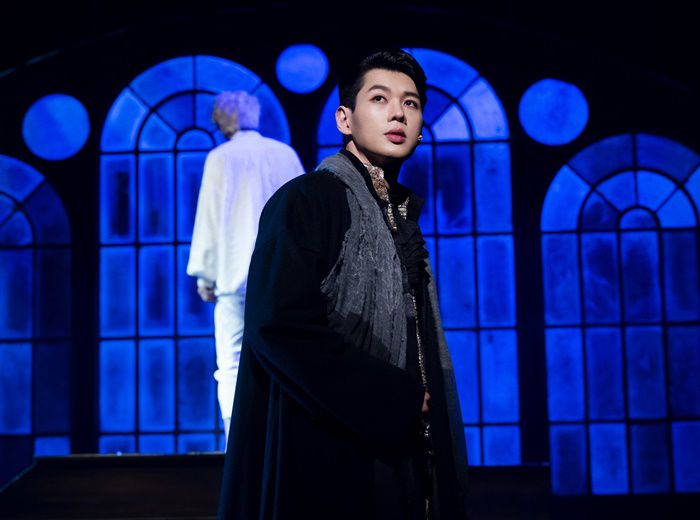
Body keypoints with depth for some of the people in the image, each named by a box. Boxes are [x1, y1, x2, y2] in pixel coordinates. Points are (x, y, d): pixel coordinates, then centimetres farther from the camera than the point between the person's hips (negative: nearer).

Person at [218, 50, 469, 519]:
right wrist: (394, 400, -16)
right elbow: (281, 323, -19)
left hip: (397, 456, 7)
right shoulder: (306, 199, -7)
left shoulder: (401, 217, 16)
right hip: (331, 461, -7)